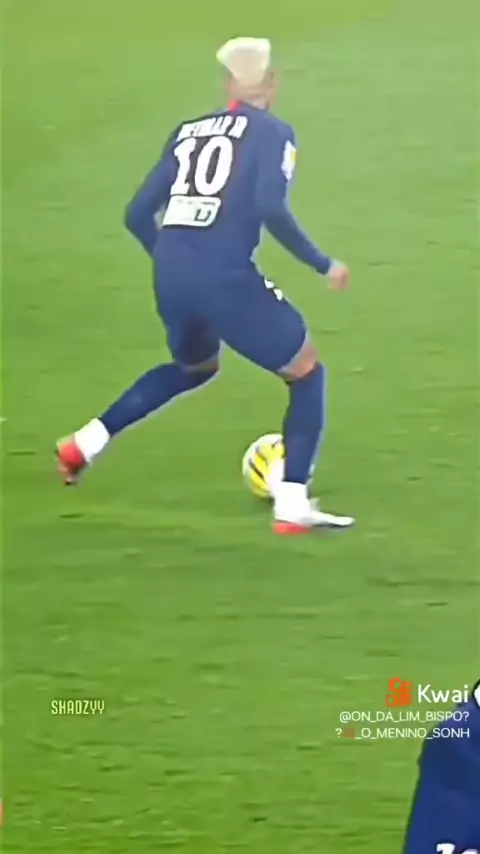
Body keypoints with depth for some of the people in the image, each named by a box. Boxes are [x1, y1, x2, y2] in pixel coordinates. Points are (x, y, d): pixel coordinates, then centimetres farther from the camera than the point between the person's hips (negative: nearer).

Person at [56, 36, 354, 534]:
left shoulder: (188, 132, 19)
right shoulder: (273, 133, 2)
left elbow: (138, 215, 18)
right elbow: (269, 208, -16)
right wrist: (322, 265, -7)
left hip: (171, 277, 6)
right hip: (224, 278, -6)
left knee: (195, 368, 35)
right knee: (307, 373, 10)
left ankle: (84, 444, 30)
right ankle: (291, 506, -1)